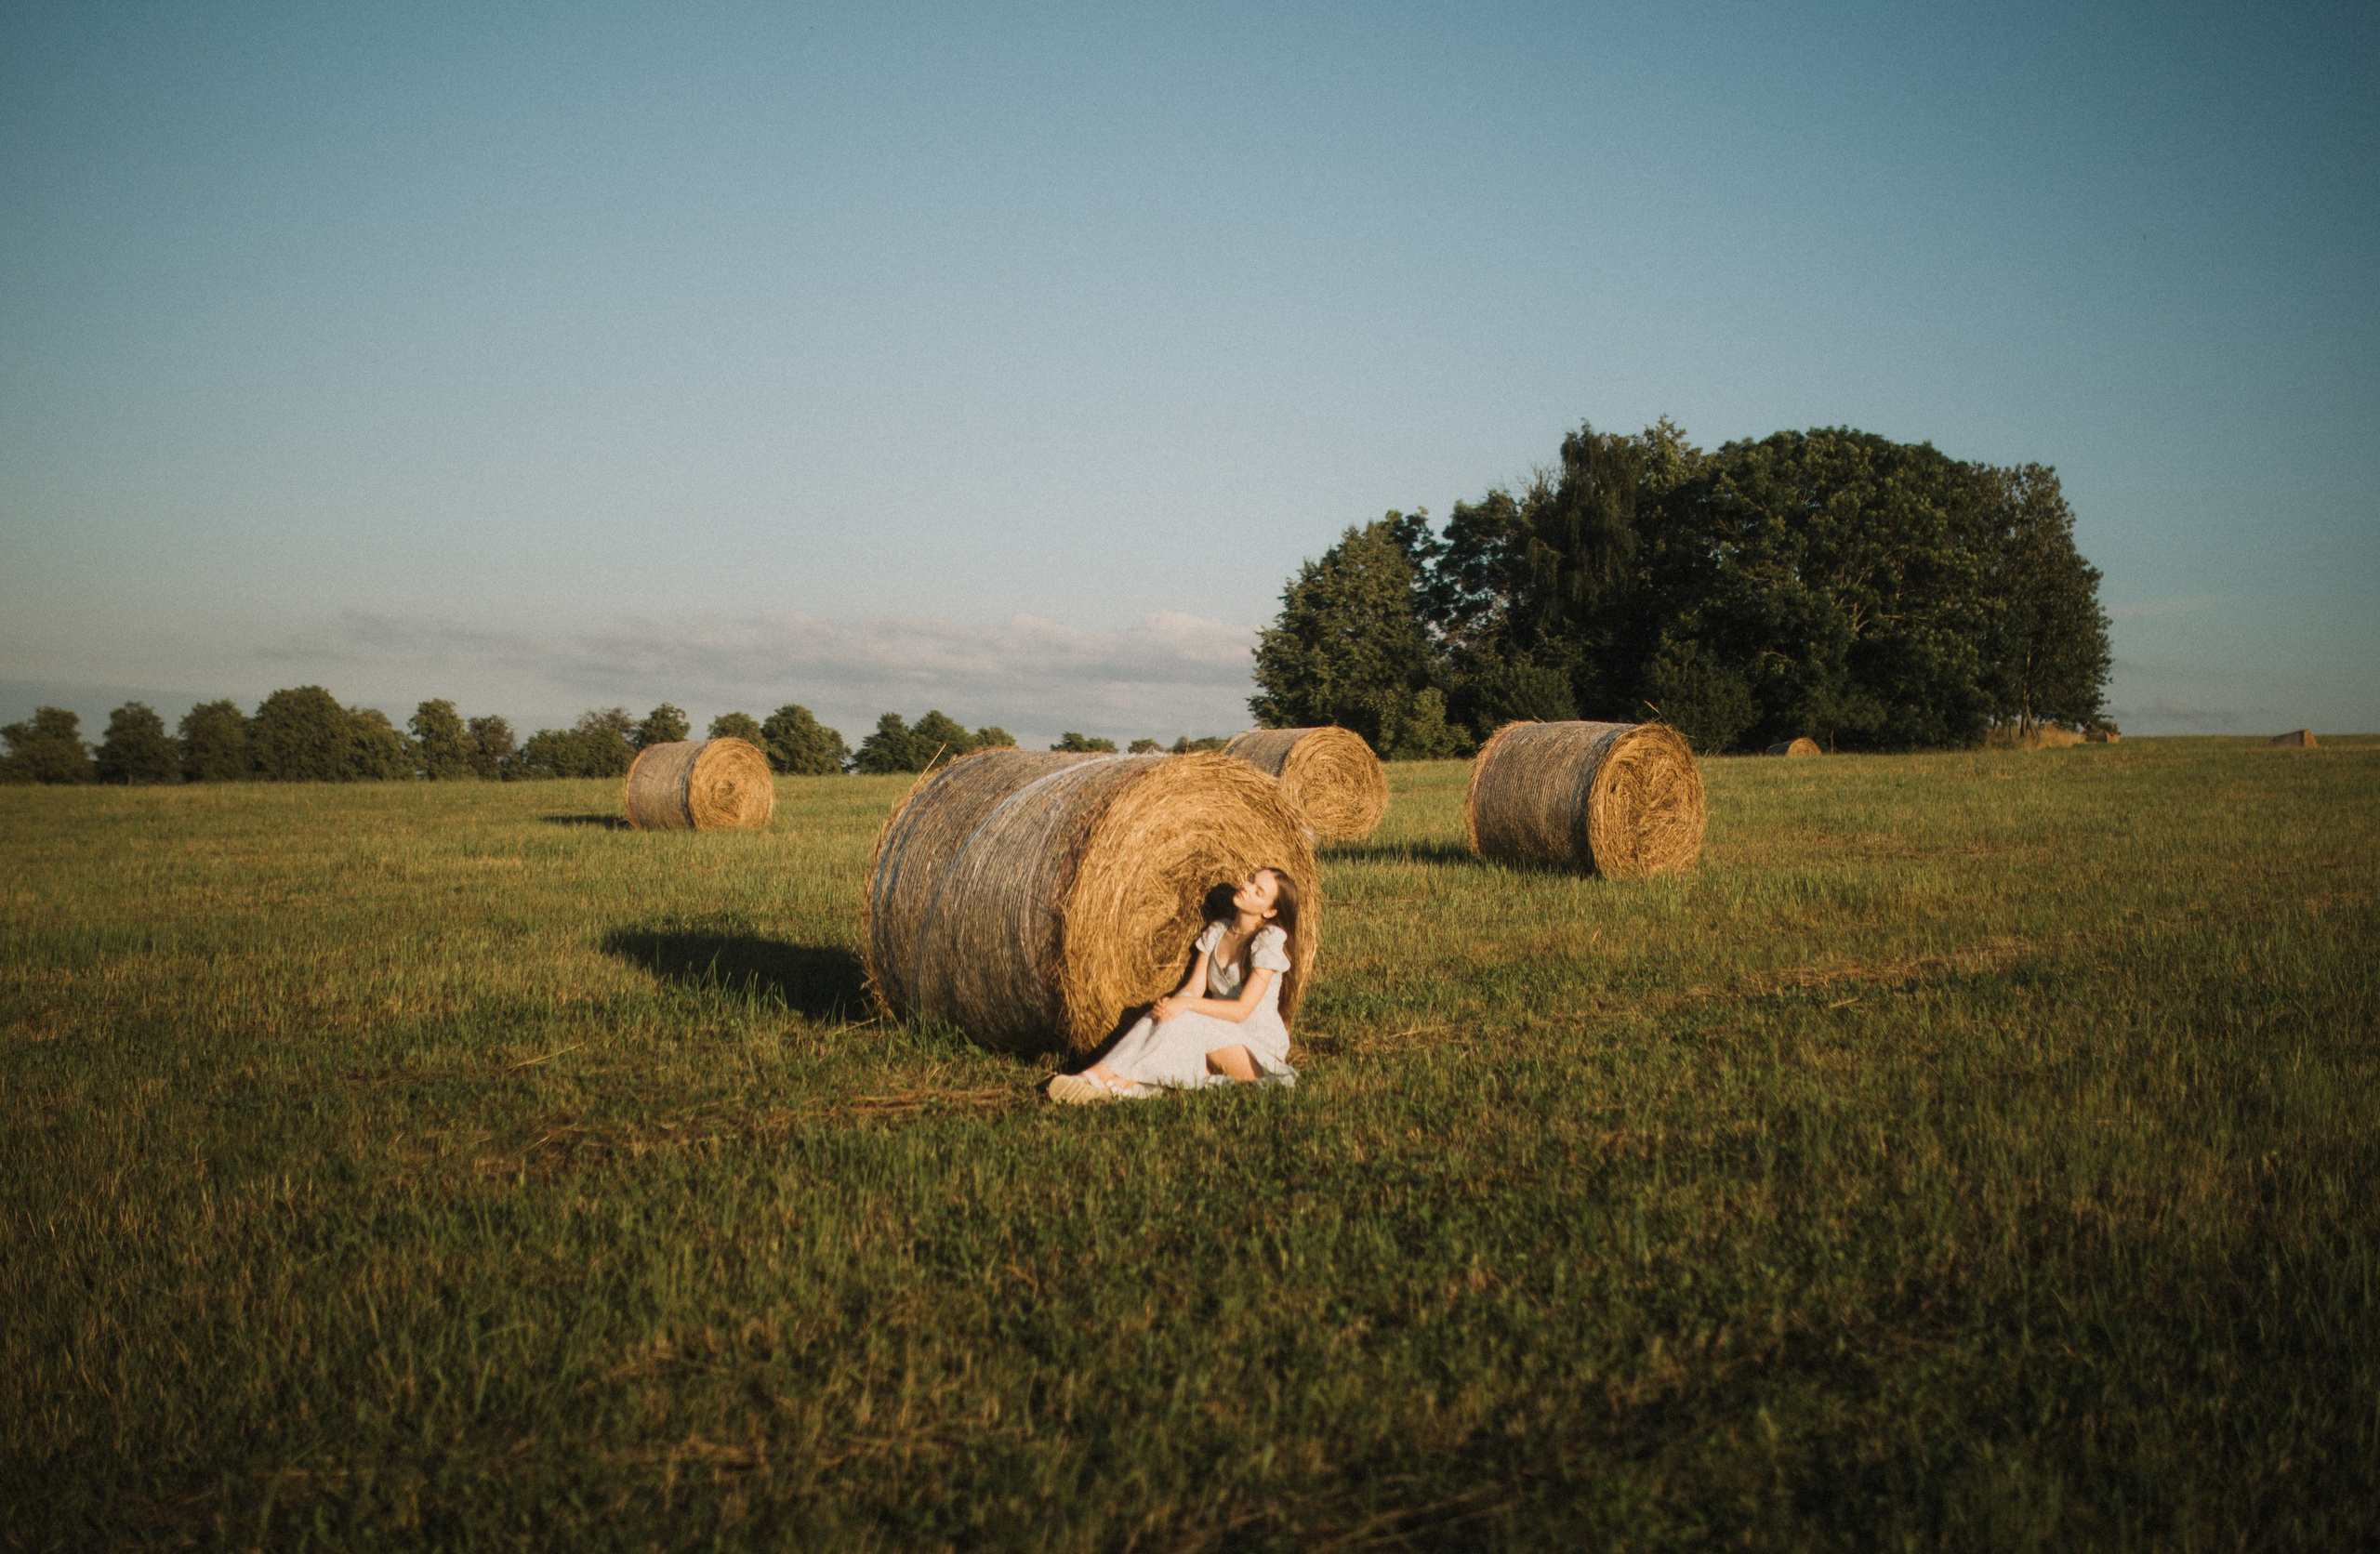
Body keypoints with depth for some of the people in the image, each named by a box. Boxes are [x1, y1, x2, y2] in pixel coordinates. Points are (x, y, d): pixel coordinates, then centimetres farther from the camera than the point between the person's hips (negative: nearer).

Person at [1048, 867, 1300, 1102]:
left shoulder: (1270, 939, -12)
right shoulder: (1216, 931, 8)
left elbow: (1242, 1010, -18)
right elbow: (1194, 988, 1)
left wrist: (1187, 1004, -28)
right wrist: (1170, 1003, -22)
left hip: (1261, 1047, -5)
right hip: (1221, 1036, 5)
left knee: (1183, 1021, -29)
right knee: (1164, 1013, -23)